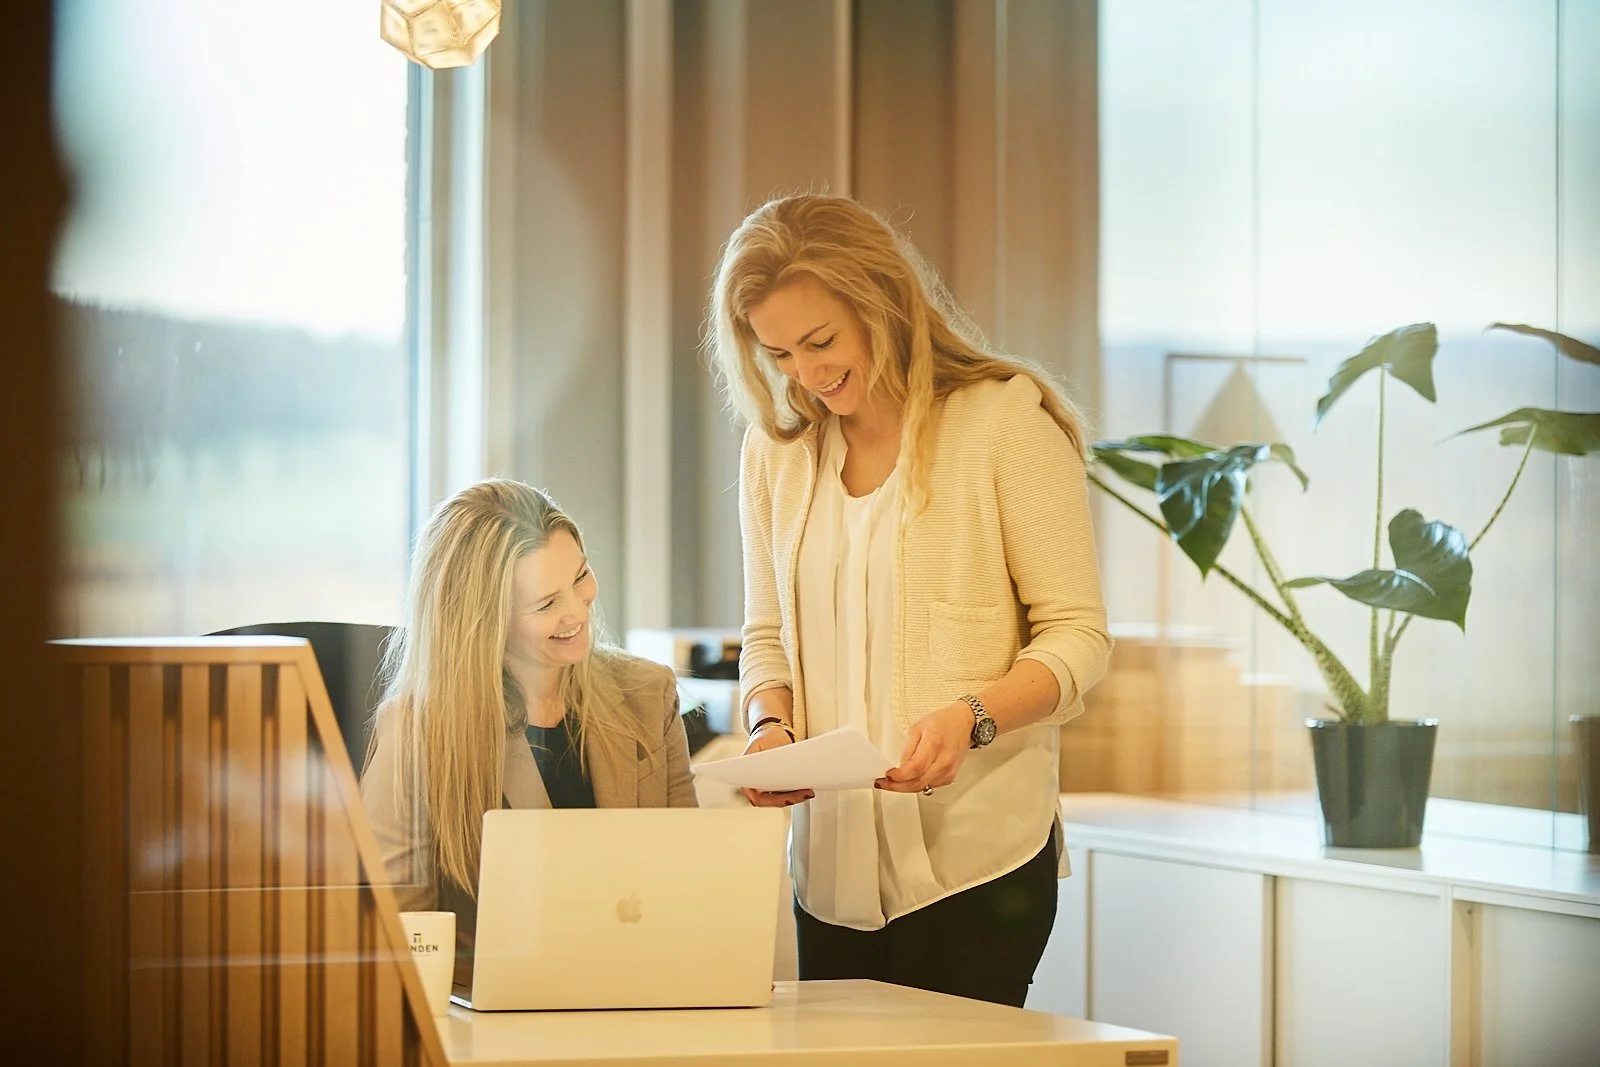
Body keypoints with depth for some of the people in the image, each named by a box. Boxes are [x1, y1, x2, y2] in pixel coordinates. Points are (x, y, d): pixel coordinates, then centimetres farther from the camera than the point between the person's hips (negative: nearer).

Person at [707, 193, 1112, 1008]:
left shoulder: (1004, 418, -5)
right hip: (832, 856, 5)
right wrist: (770, 727, -3)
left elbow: (1076, 634, -6)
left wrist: (969, 719, -22)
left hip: (975, 852, -5)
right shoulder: (776, 448, 12)